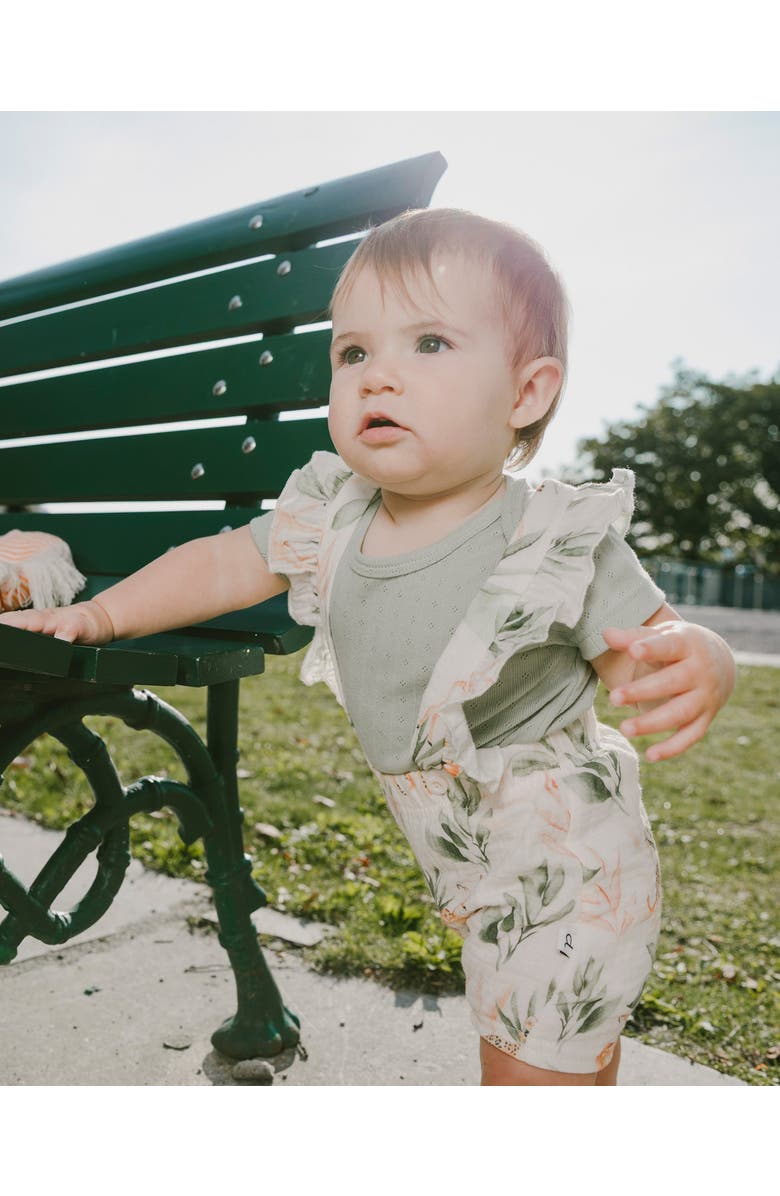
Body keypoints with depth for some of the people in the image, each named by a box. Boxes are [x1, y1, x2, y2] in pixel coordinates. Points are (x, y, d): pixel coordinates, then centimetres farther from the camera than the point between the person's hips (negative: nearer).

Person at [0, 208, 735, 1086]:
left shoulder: (560, 542, -25)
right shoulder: (331, 522, -10)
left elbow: (645, 649, -21)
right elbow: (224, 565, 3)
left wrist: (696, 667, -45)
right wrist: (97, 615, 5)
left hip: (566, 874, -6)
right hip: (470, 870, 6)